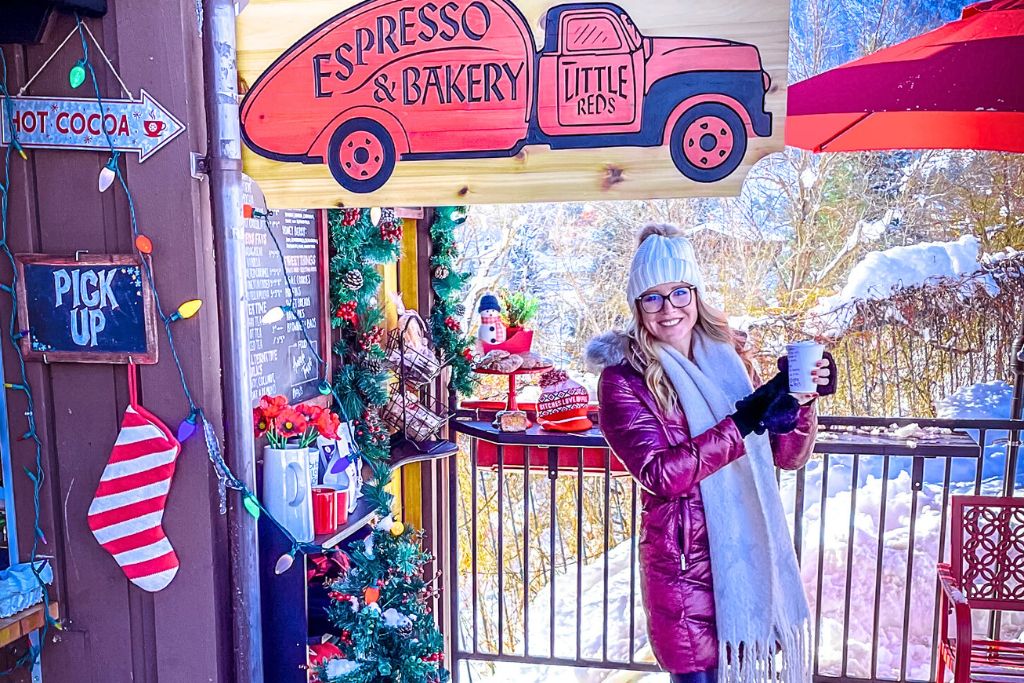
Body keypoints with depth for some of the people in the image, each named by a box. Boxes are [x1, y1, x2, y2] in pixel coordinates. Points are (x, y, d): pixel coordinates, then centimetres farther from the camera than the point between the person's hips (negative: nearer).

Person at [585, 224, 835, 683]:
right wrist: (743, 422, -24)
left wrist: (801, 401, -10)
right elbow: (660, 474, -20)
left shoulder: (728, 356, 6)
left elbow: (788, 457, 8)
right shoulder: (623, 378, -9)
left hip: (751, 551, 5)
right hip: (685, 562, -5)